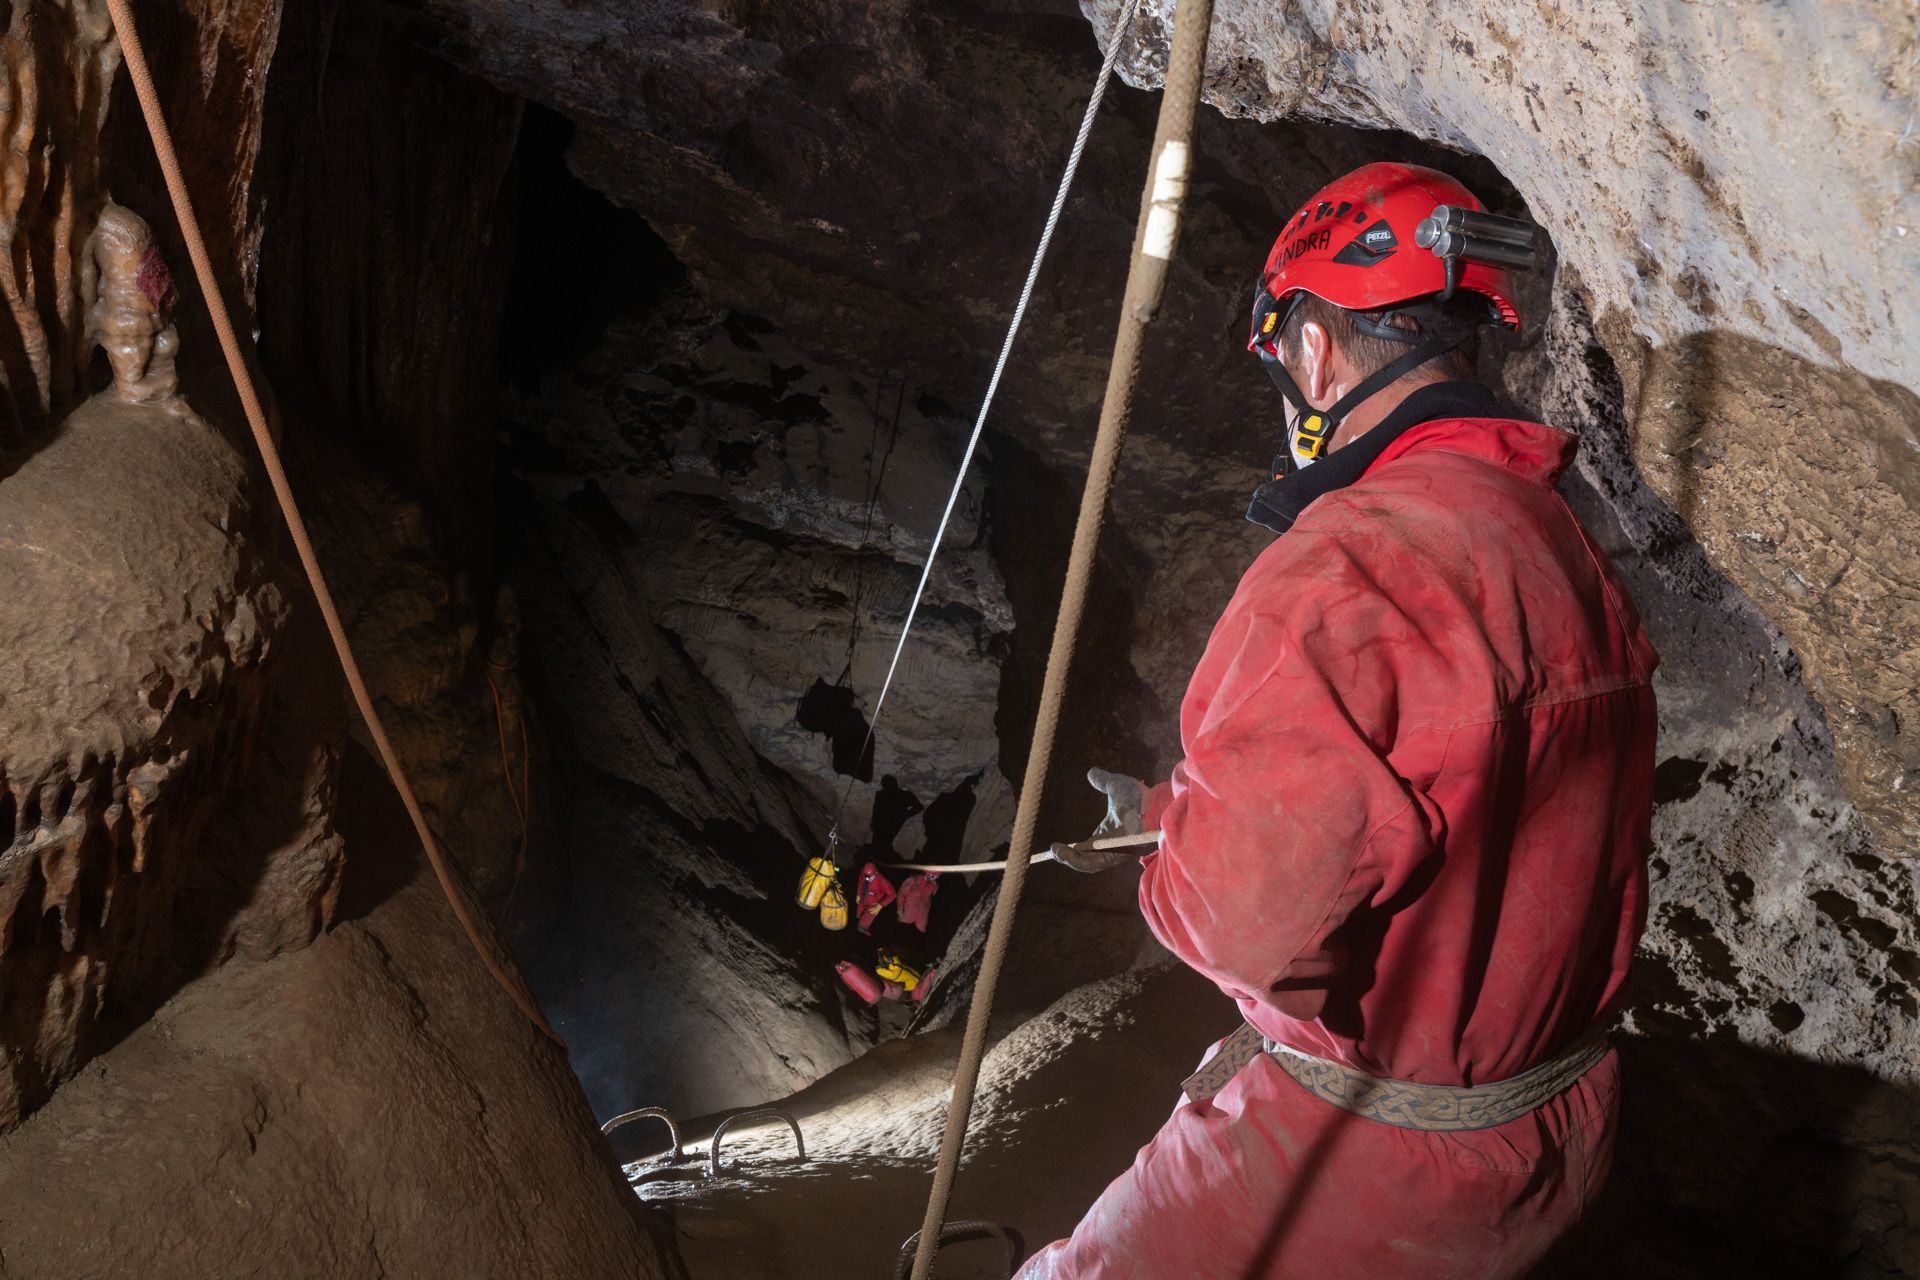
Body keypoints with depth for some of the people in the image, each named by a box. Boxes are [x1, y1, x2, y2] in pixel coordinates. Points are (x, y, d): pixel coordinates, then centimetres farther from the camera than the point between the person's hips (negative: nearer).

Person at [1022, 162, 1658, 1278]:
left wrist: (1169, 872, -7)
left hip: (1367, 1163, -8)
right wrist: (1171, 809, 20)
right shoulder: (1577, 554, 4)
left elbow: (1256, 914, -31)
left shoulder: (1346, 569, -26)